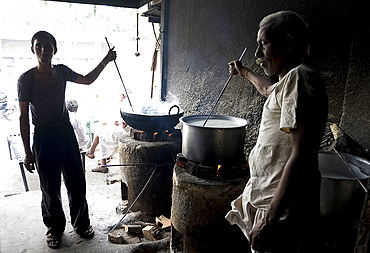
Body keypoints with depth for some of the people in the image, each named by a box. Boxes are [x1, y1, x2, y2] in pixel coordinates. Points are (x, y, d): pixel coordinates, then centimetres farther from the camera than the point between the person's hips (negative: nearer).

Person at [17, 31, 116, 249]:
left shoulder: (62, 71, 1)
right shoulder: (26, 79, -10)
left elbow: (87, 80, 16)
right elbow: (24, 117, -8)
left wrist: (105, 61, 4)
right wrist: (28, 151, -9)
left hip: (66, 132, 4)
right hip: (43, 136, -3)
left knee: (77, 181, 10)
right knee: (50, 186, 9)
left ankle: (82, 223, 30)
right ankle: (55, 228, 31)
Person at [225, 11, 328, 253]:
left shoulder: (298, 78, -18)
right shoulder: (292, 79, 14)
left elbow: (301, 157, -26)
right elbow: (269, 89, 41)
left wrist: (270, 219, -25)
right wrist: (245, 72, 54)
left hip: (283, 207, -10)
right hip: (270, 198, 10)